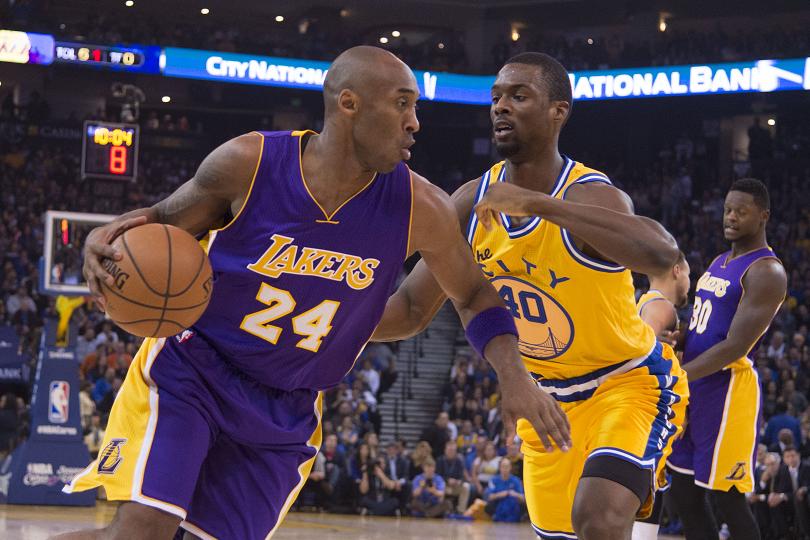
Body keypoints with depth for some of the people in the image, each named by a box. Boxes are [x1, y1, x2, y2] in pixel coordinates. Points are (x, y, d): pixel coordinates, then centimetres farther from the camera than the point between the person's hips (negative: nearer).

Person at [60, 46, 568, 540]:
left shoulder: (420, 209, -12)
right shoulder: (250, 162, -17)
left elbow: (473, 296, 4)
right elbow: (165, 221, 0)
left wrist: (515, 376, -13)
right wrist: (104, 240, -22)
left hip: (288, 414, 3)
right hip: (188, 372, -3)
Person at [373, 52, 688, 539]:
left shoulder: (591, 195, -28)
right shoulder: (473, 203, -8)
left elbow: (663, 255, -50)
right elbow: (412, 310, -1)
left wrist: (537, 203, -51)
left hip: (630, 383, -6)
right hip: (548, 394, 6)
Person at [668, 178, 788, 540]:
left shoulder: (766, 272, -14)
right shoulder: (719, 263, 16)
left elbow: (736, 347, -21)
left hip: (727, 388, -9)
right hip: (694, 386, 9)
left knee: (725, 497, -7)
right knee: (683, 493, 10)